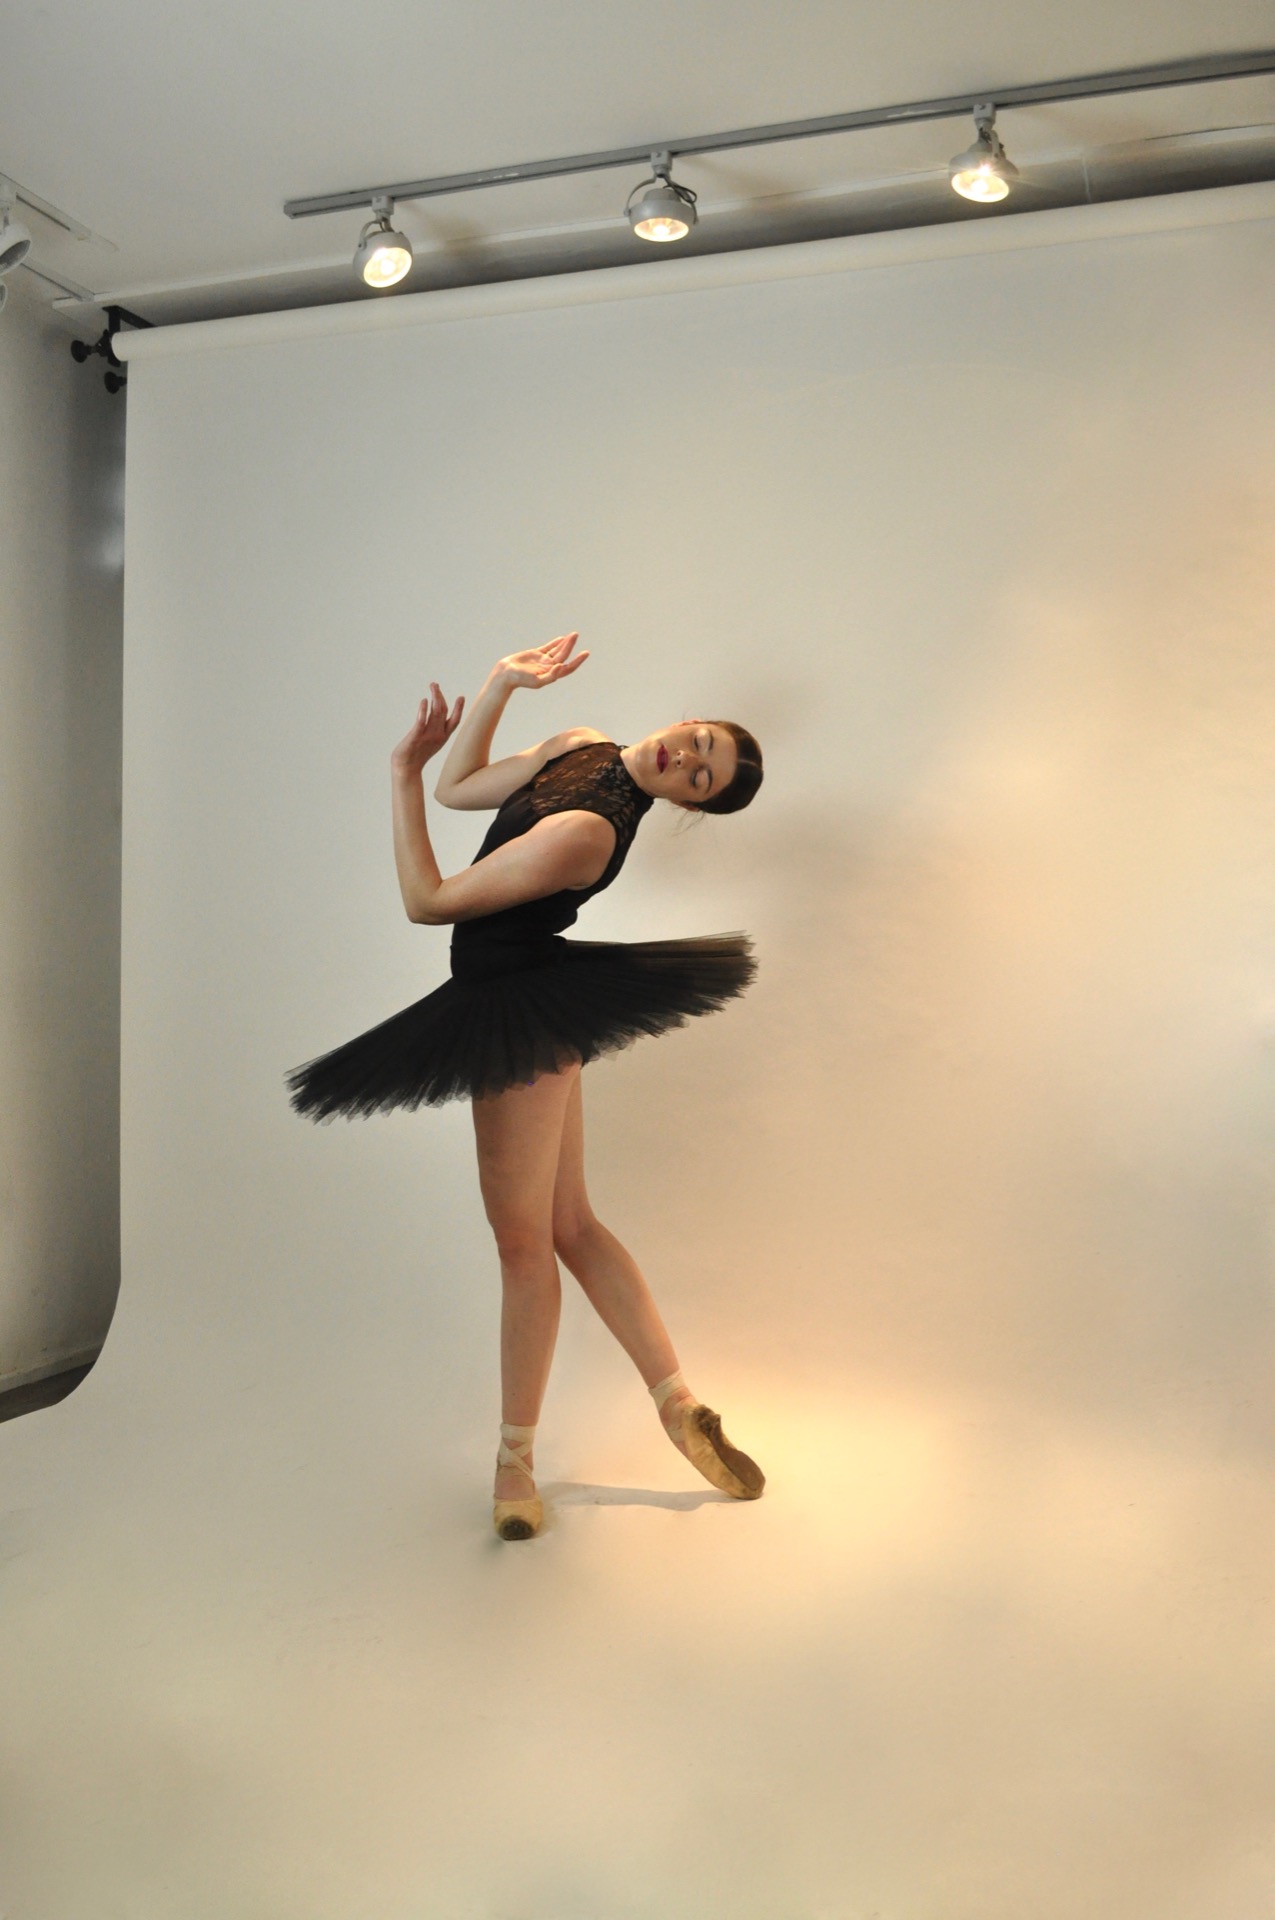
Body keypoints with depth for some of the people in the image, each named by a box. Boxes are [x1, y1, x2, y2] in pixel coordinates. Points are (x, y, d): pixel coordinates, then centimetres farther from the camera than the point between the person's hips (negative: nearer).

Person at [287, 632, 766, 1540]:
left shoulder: (586, 832, -23)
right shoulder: (580, 748, 6)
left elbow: (429, 900, -20)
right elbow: (459, 787, 18)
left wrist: (404, 768, -15)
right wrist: (501, 683, 7)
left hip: (519, 1019, -10)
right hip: (529, 1015, 10)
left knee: (524, 1239, 0)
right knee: (570, 1227, 12)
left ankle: (516, 1461, 13)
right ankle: (681, 1405, 18)